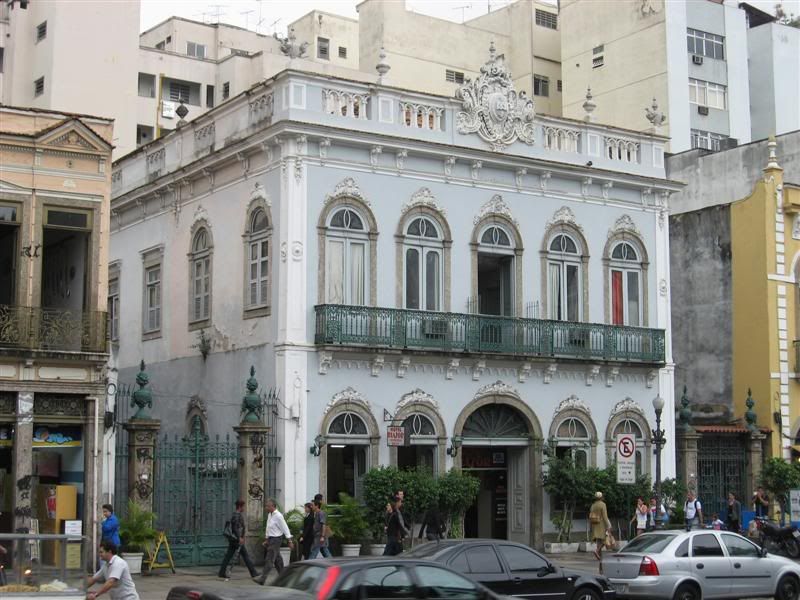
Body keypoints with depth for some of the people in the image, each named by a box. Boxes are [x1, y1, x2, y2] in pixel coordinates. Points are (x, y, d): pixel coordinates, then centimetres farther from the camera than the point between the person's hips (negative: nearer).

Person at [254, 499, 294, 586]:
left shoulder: (278, 516, -17)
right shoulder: (270, 515, 10)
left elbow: (285, 528, -16)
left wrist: (290, 541, -16)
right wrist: (266, 540, 23)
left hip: (276, 539, -9)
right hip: (271, 539, 9)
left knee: (269, 559, -10)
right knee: (277, 559, 14)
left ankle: (262, 579, -12)